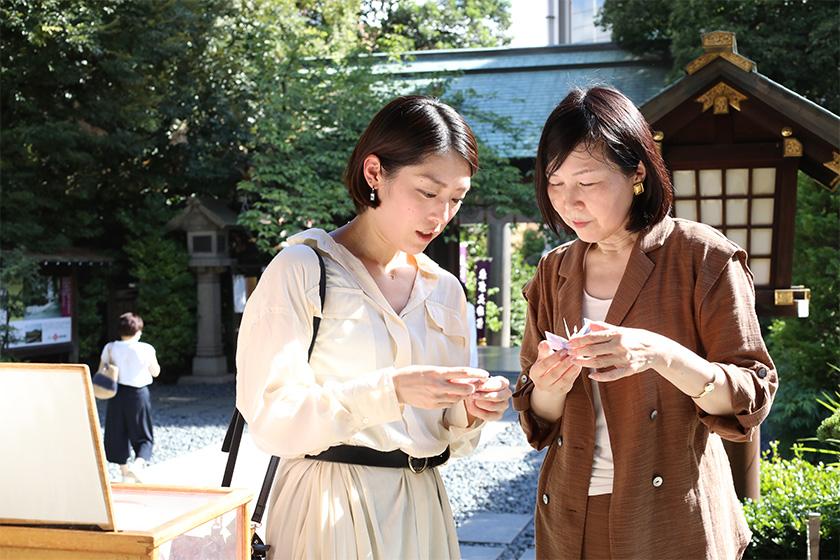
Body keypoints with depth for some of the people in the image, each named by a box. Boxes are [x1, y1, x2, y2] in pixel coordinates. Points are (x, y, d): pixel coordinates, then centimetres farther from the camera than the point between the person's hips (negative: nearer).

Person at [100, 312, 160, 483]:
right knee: (143, 436, 9)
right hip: (139, 394, -2)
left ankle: (125, 472, 16)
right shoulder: (146, 349, -7)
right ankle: (139, 463, -17)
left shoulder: (110, 348, -2)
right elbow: (155, 372, 7)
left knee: (118, 434, 13)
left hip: (117, 394, 2)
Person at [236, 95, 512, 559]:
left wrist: (467, 415, -10)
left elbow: (441, 436, 13)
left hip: (421, 513, 6)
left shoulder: (445, 290, 7)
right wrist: (389, 391, -28)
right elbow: (271, 419, -18)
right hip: (331, 518, -5)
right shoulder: (302, 269, -10)